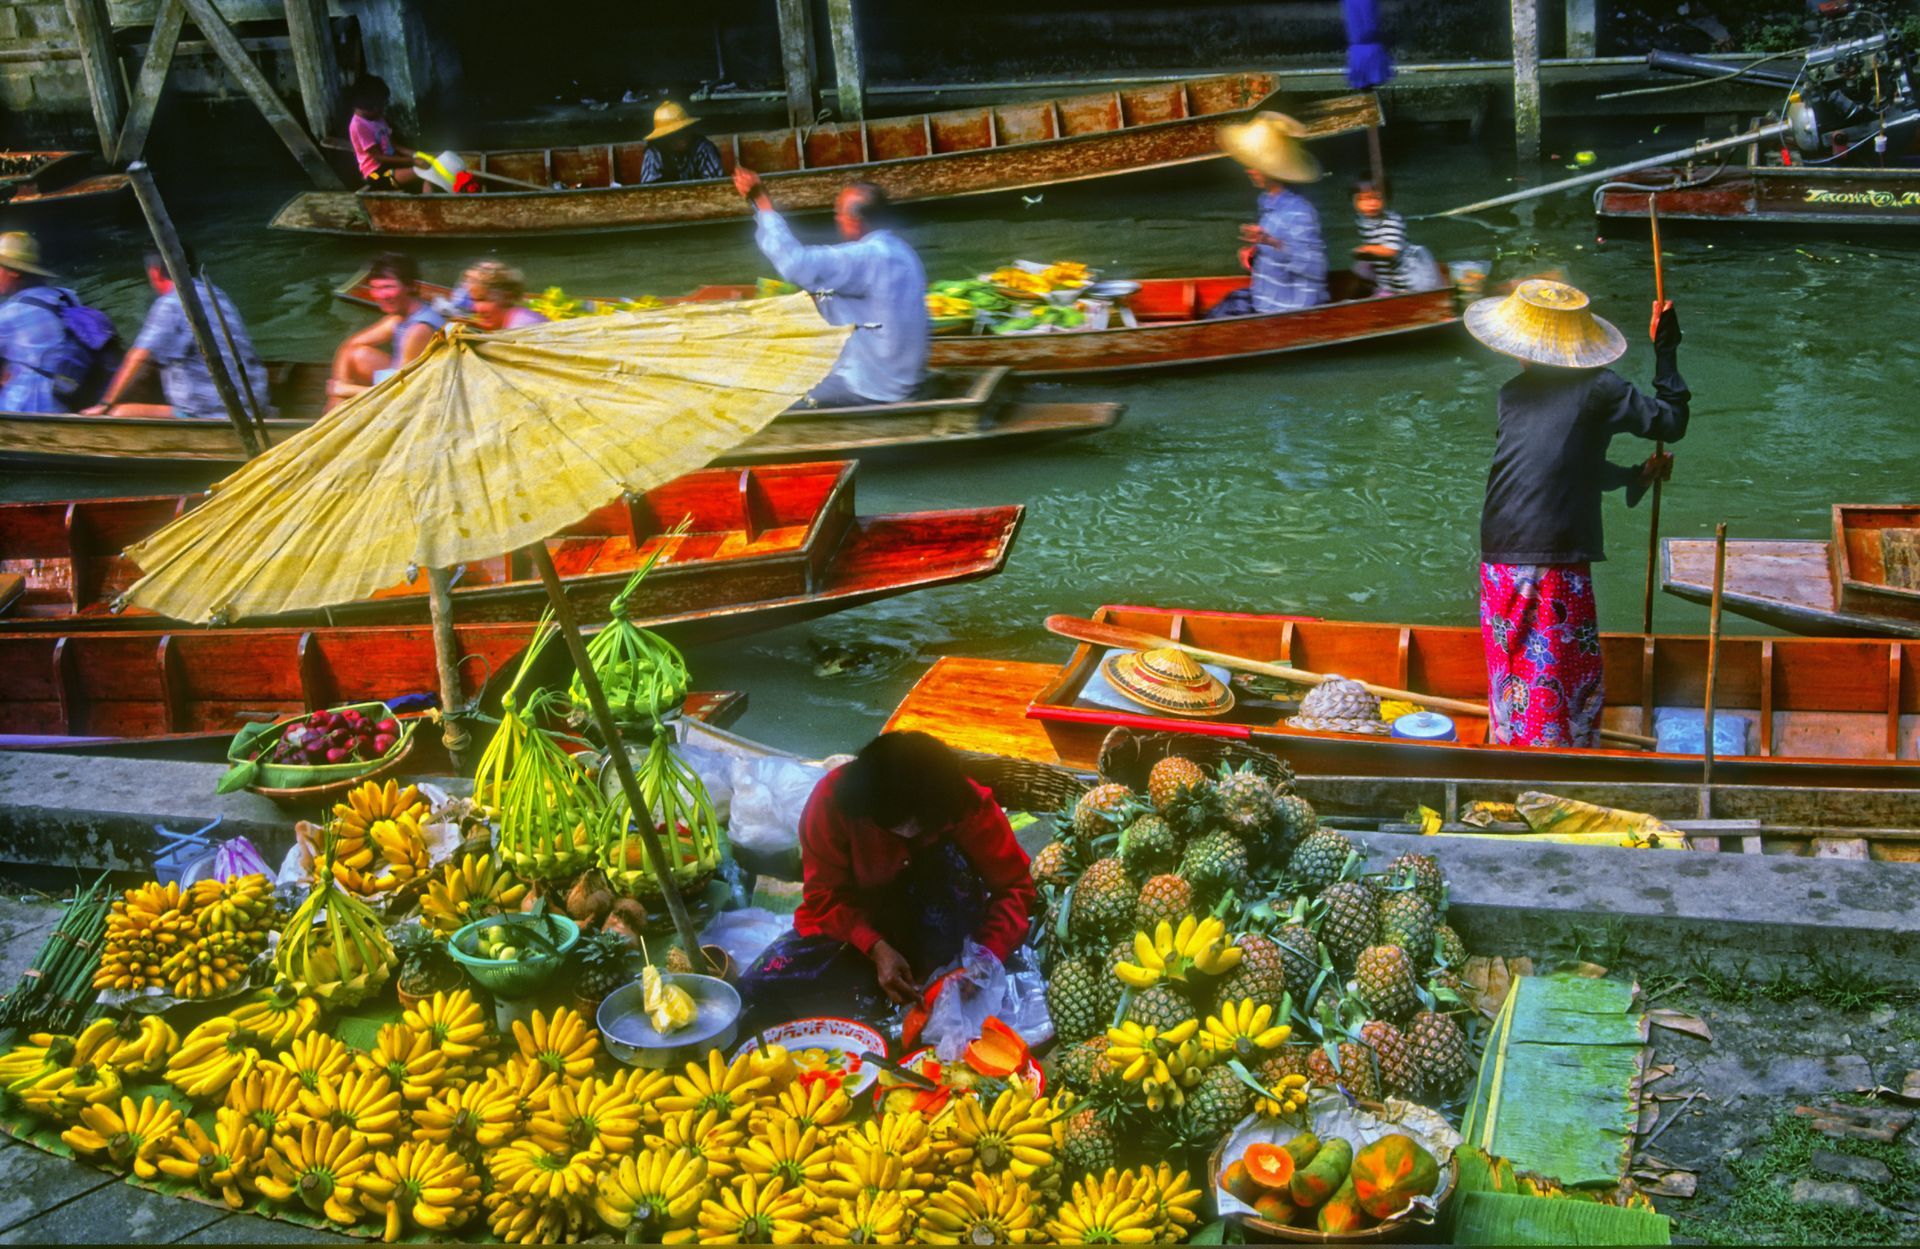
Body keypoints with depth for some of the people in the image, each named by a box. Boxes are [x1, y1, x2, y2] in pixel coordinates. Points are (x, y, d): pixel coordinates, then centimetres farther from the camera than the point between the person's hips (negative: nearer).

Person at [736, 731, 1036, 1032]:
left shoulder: (970, 806, -25)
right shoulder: (833, 799, -25)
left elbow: (1015, 887, -17)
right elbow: (825, 896, -16)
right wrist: (876, 948, -32)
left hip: (936, 925, 0)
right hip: (860, 922, 1)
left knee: (952, 861, -33)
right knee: (760, 986, -21)